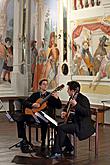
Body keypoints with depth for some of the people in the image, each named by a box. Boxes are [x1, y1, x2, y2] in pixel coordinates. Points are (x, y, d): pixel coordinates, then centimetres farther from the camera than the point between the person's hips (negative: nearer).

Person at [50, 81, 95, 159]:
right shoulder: (72, 98, 10)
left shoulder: (83, 99, -17)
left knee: (61, 128, -21)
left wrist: (76, 105, -38)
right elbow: (67, 107, 30)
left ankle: (57, 152, -10)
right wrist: (64, 112, 8)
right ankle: (69, 148, 14)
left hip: (82, 126, -10)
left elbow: (87, 113, -30)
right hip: (74, 122, 10)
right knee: (59, 126, 5)